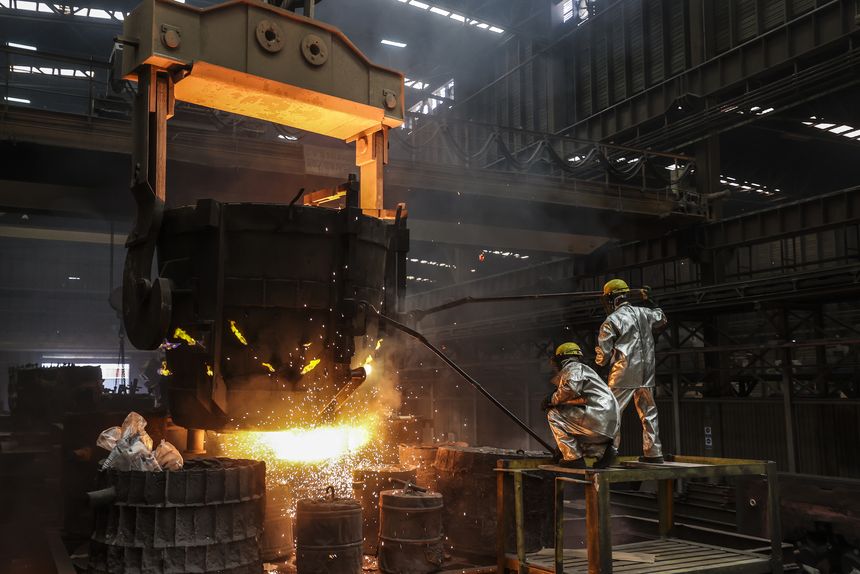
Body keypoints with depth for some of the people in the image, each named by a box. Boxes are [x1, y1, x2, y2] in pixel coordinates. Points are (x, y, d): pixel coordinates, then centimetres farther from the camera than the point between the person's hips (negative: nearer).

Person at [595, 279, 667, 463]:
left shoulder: (612, 320, -7)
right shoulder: (644, 313, 9)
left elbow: (604, 353, -3)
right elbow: (661, 318, 32)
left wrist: (600, 361, 17)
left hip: (624, 373, -6)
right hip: (646, 372, 6)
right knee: (648, 411, 14)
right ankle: (653, 452, 17)